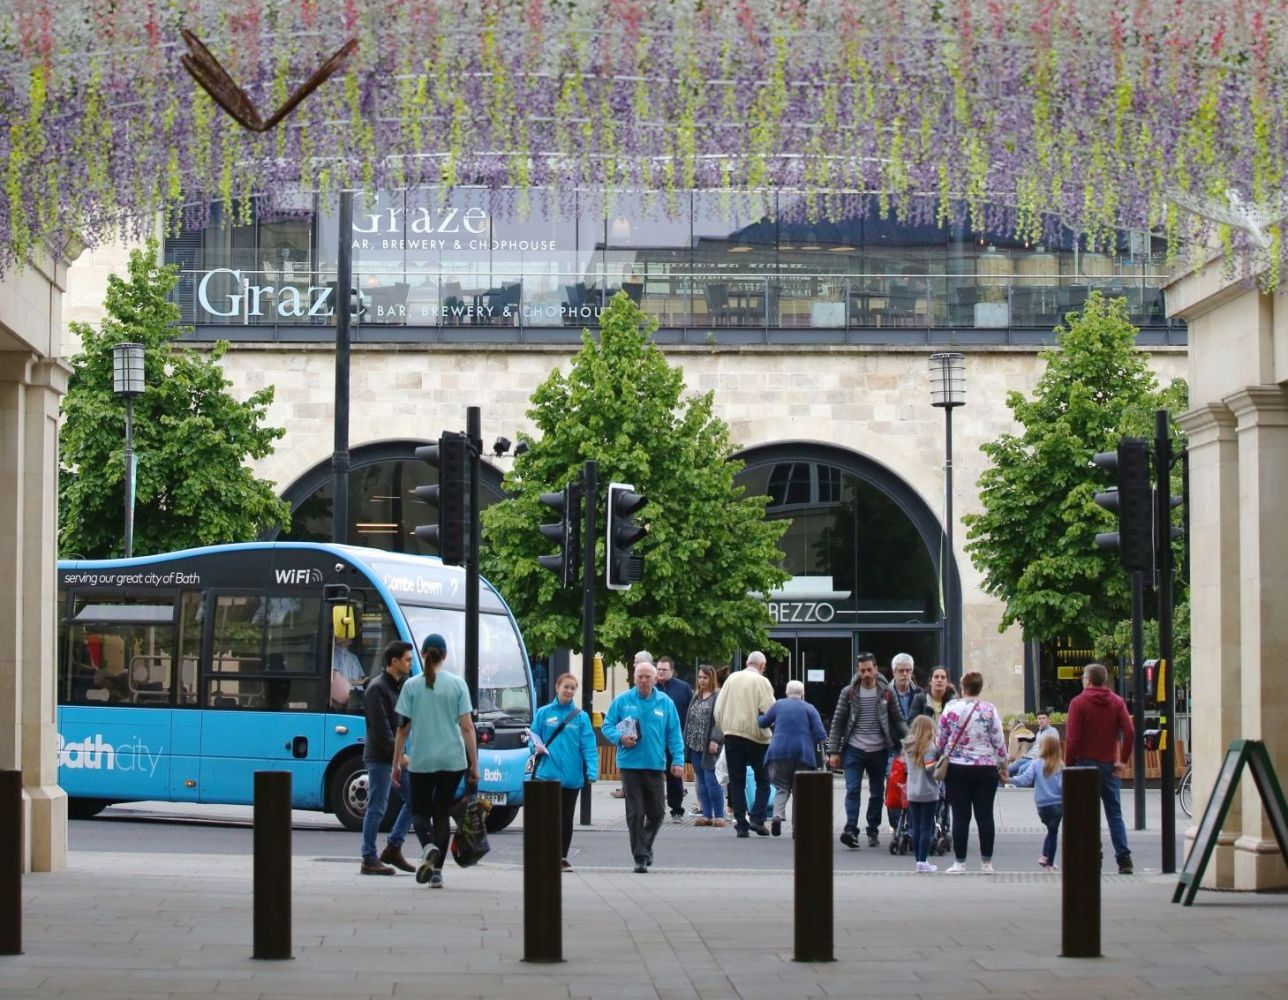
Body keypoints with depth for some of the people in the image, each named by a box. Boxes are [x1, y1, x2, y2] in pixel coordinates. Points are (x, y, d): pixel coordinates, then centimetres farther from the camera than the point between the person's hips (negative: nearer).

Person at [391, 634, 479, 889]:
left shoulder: (412, 686, -2)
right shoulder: (457, 684, 0)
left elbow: (403, 729, -2)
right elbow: (467, 727, -2)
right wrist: (474, 765, 2)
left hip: (421, 761, -1)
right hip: (452, 760, 1)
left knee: (420, 811, 11)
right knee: (441, 812, 12)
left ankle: (429, 846, -20)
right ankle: (437, 870, 6)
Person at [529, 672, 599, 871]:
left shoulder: (581, 717, 3)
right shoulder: (543, 713, 4)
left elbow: (589, 747, -3)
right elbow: (533, 740, 9)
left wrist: (592, 772, -14)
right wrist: (536, 748, -14)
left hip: (572, 776, 1)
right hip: (548, 773, -1)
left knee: (567, 818, 10)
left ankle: (562, 857, 20)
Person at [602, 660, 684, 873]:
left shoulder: (666, 703, 6)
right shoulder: (622, 701, 3)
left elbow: (674, 734, 6)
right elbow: (607, 726, 6)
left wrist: (677, 759, -3)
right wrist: (620, 738, -14)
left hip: (655, 765, 2)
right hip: (630, 765, -2)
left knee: (656, 812, 8)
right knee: (635, 814, -2)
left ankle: (645, 846, 32)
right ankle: (640, 857, 3)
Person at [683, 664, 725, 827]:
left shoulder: (718, 696, -7)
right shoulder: (696, 697, 17)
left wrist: (715, 740, -23)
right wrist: (687, 743, 13)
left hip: (709, 747, -8)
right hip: (695, 745, 8)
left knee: (711, 780, -9)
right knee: (701, 781, 8)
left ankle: (719, 816, -2)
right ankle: (706, 815, 12)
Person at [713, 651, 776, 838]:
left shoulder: (732, 678, 7)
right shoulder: (761, 682, -6)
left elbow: (718, 709, 8)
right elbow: (769, 710, -14)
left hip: (731, 733, 4)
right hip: (755, 735, -4)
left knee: (736, 781, 8)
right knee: (762, 780, 8)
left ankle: (741, 824, 4)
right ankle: (757, 818, -6)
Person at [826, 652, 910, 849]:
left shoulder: (886, 692, 3)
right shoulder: (848, 692, 2)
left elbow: (898, 720, 8)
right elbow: (838, 722, 4)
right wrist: (834, 751, 0)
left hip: (878, 751, 2)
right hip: (854, 749, -1)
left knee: (877, 793, 8)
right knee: (853, 790, -13)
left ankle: (873, 832, 18)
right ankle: (851, 830, -21)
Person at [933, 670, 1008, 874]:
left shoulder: (951, 708, -4)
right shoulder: (990, 710, -4)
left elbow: (941, 739, 1)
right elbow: (999, 742, -2)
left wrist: (937, 758, 16)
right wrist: (1003, 767, 8)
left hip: (957, 768, 0)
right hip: (986, 769, 0)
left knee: (960, 816, 3)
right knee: (985, 815, 5)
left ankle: (959, 862, 3)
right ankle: (986, 863, 7)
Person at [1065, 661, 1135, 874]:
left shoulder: (1078, 703, -4)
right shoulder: (1117, 702, 6)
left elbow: (1073, 738, -12)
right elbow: (1129, 732, -6)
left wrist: (1068, 763, -3)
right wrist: (1123, 760, -1)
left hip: (1085, 763, -3)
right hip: (1110, 765, 3)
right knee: (1114, 813, 7)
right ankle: (1124, 858, -3)